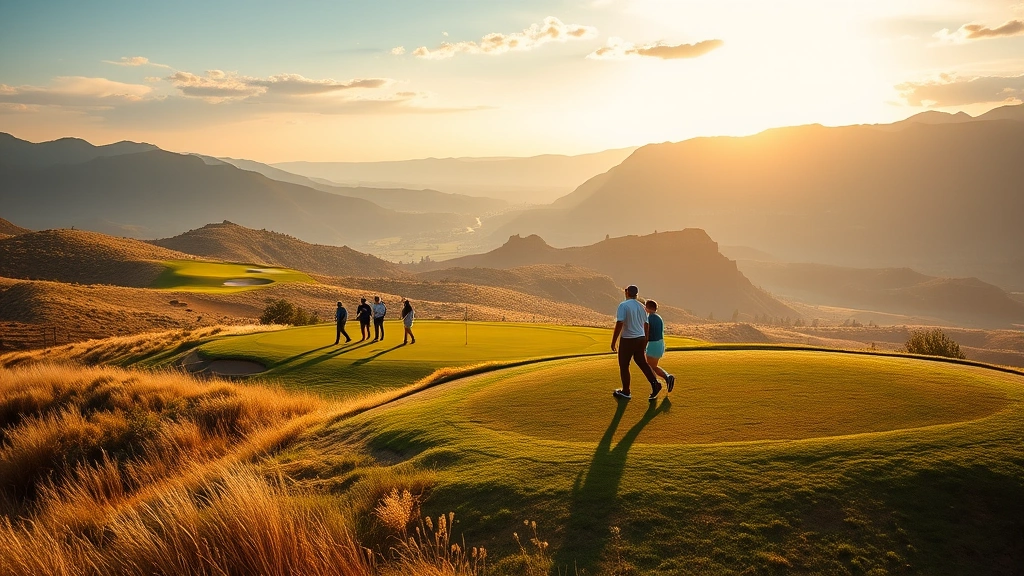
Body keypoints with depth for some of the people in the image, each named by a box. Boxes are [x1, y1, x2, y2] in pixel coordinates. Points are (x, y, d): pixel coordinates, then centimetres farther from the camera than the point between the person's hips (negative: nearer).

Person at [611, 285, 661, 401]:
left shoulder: (623, 305, -15)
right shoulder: (641, 306, 8)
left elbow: (619, 325, -21)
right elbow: (646, 325, 14)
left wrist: (613, 342, -16)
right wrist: (645, 340, 25)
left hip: (628, 340, -7)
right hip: (640, 339, 7)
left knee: (623, 365, 7)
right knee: (641, 361, 20)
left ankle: (625, 392, 16)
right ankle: (655, 383, 7)